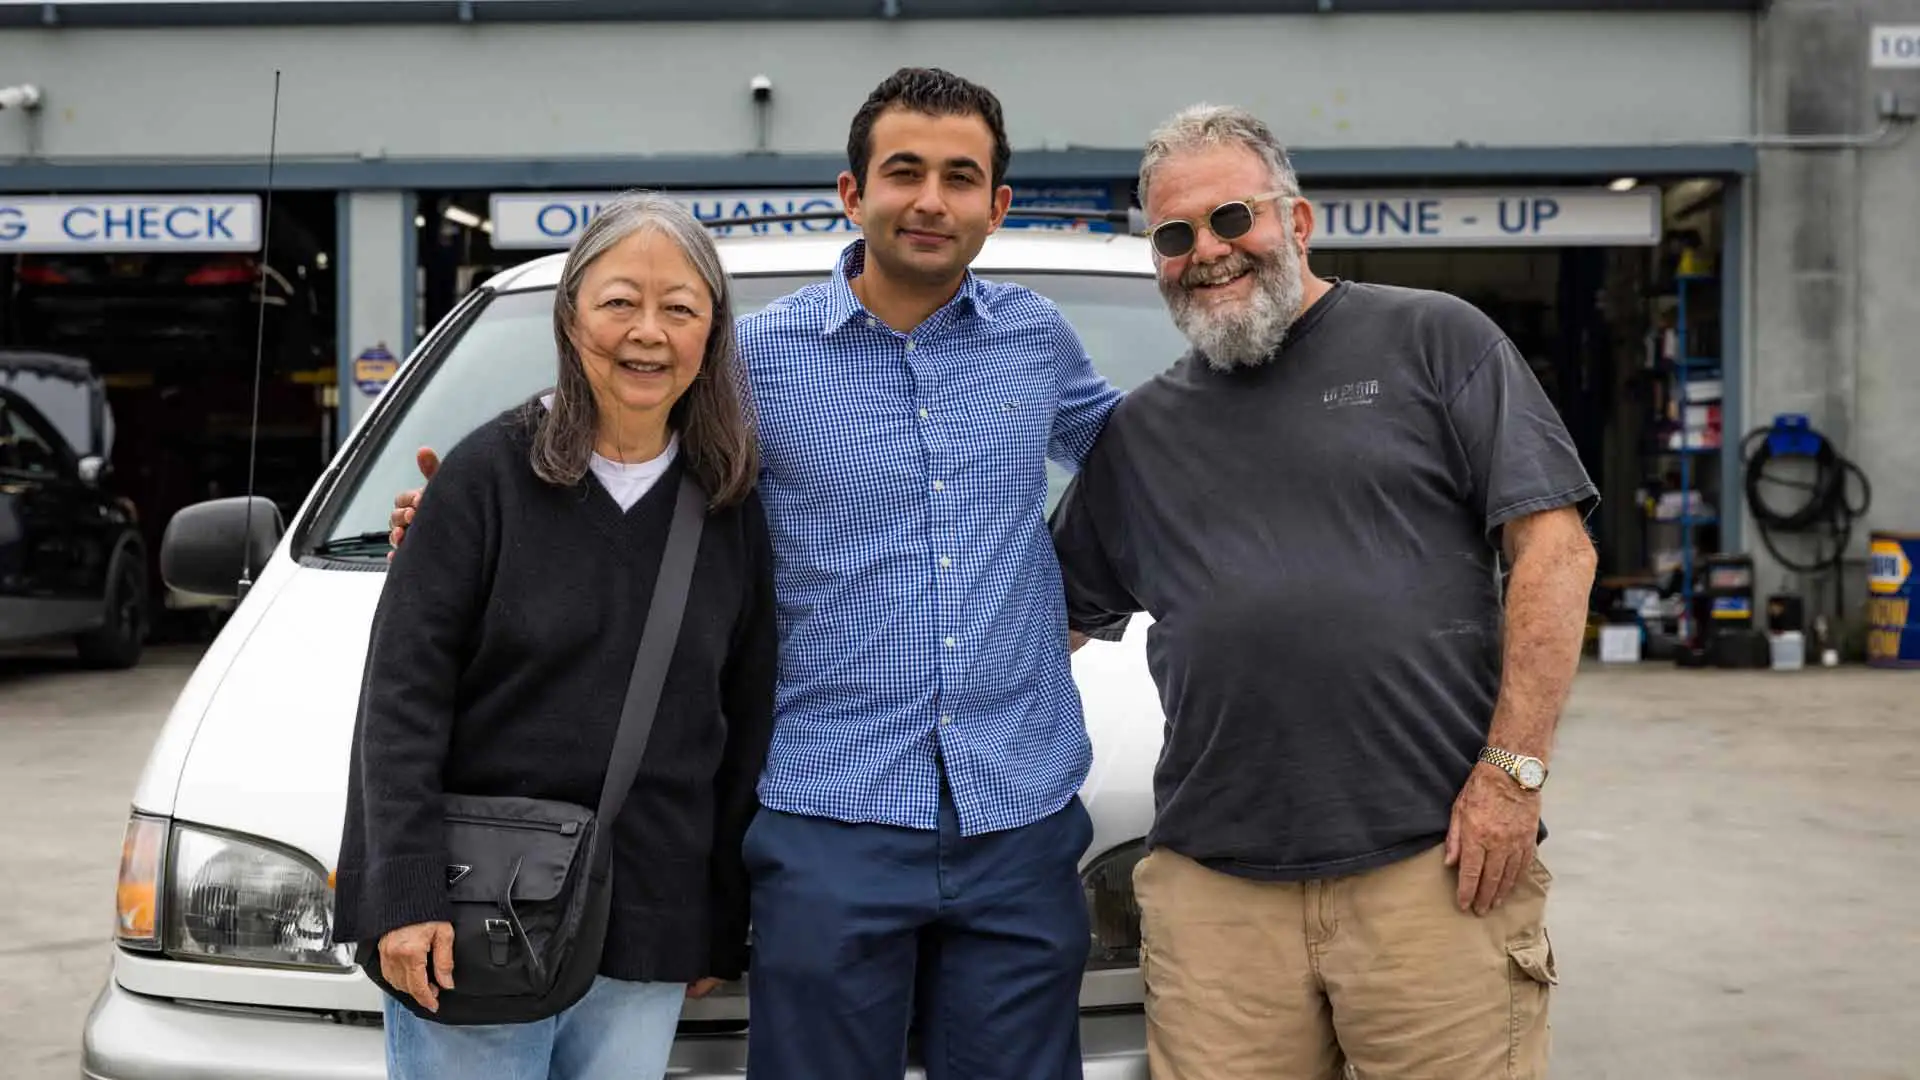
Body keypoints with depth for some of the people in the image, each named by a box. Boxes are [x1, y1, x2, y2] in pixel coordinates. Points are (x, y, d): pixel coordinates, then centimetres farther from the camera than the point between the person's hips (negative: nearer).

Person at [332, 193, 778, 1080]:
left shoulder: (731, 507, 7)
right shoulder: (490, 472, -4)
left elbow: (745, 726, 11)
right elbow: (401, 696, -7)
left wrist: (723, 929, 11)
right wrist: (405, 895, -14)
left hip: (645, 938, 4)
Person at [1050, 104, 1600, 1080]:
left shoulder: (1433, 340, 6)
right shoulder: (1138, 432, 19)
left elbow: (1553, 547, -1)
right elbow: (1049, 619, 23)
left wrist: (1512, 769, -9)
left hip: (1434, 863, -3)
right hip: (1213, 884, 3)